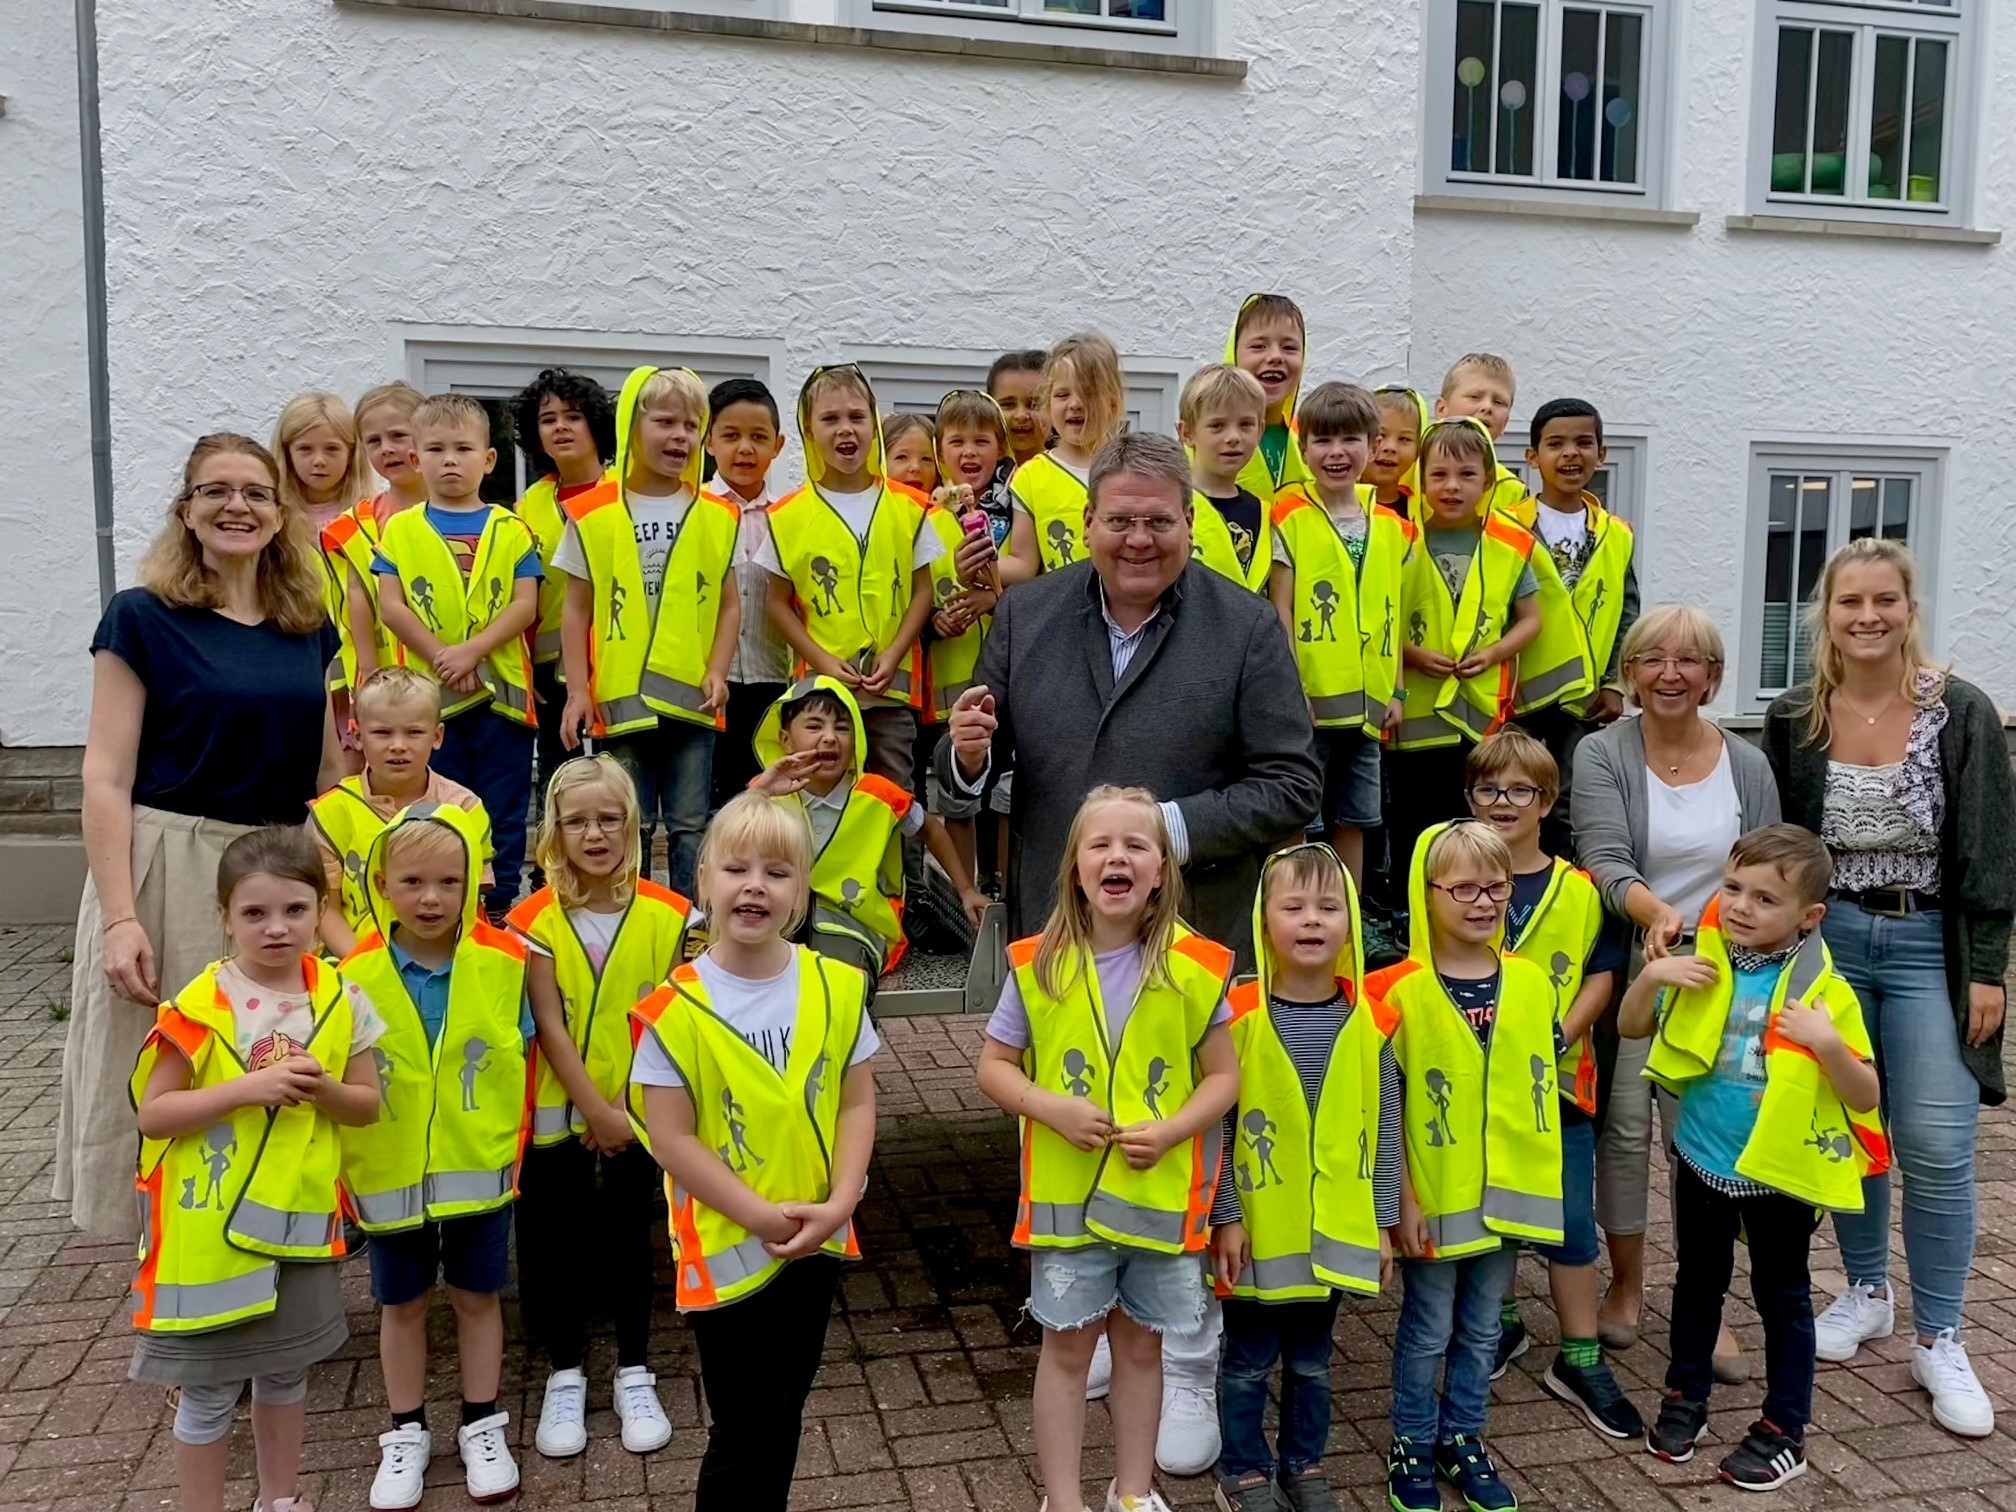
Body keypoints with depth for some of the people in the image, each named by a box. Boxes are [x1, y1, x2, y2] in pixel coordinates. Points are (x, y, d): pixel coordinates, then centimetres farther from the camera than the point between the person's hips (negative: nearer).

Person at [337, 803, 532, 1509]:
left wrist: (513, 1146, 3)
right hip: (389, 1174, 0)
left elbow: (518, 1064, -1)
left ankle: (482, 1426, 32)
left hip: (478, 1166, 0)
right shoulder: (356, 976, -13)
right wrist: (345, 1172, -3)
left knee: (477, 1296, 15)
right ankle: (405, 1434, 34)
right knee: (402, 1304, 16)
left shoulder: (504, 962, -12)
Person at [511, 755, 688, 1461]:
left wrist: (624, 1106, -11)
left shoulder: (665, 914, -8)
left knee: (628, 1238, 12)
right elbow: (550, 1028, -12)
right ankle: (566, 1375, 29)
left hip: (636, 1114, 0)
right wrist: (597, 1112, -14)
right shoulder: (536, 920, -10)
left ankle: (634, 1374, 28)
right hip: (557, 1113, 0)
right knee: (551, 1241, 10)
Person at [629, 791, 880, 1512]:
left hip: (816, 1241, 4)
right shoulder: (675, 1008, -16)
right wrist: (761, 1216, -17)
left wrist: (839, 1202, -12)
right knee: (745, 1431, 5)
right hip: (727, 1247, -4)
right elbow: (671, 1136, -15)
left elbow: (856, 1102, 0)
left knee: (784, 1416, 19)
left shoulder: (835, 987, -4)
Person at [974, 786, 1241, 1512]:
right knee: (1067, 1346, 10)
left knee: (1142, 1344, 16)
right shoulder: (1038, 964, -8)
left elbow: (1223, 1075, -1)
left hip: (1161, 1194, 1)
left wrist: (1170, 1131, -17)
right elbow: (993, 1066, 0)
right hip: (1066, 1192, -1)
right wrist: (1053, 1107, -17)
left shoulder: (1196, 967, -7)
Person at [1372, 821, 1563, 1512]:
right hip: (1432, 1195, -4)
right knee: (1427, 1331, 10)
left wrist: (1534, 1186, 6)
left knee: (1480, 1331, 17)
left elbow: (1543, 1085, 8)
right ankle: (1412, 1449, 27)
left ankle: (1463, 1442, 34)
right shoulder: (1401, 990, -14)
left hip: (1506, 1194, 4)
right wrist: (1403, 1200, -12)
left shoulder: (1529, 982, -1)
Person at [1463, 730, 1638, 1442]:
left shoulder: (1578, 889, 0)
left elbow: (1602, 972, 1)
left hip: (1558, 1081, 0)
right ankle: (1499, 1322, 34)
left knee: (1570, 1220, 5)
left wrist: (1562, 1031, -14)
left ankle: (1578, 1359, 17)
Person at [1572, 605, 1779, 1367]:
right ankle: (1626, 1285, 24)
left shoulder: (1747, 764, 4)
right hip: (1626, 967, -1)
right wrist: (1656, 912, -35)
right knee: (1624, 1127, 6)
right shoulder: (1602, 754, -5)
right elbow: (1604, 862, -17)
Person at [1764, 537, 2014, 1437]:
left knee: (1937, 1150, -3)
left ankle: (1937, 1343, 11)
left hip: (1929, 946, -2)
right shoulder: (1792, 722, 0)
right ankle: (1866, 1292, 30)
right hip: (1826, 941, 2)